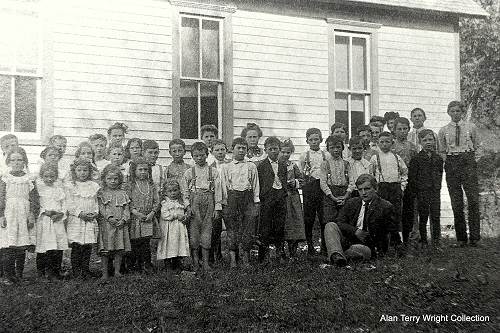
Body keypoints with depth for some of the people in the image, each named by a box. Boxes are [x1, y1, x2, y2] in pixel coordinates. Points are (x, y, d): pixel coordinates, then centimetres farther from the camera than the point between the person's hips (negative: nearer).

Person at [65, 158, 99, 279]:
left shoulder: (94, 186, 11)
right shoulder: (70, 186, 1)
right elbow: (69, 204, -4)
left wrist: (95, 213, -5)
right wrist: (80, 213, -14)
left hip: (90, 220, 3)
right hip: (75, 220, -3)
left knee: (88, 246, 4)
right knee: (76, 246, -2)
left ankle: (85, 269, 14)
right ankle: (76, 270, 7)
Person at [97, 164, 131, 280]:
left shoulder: (123, 194, 11)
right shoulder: (101, 193, 3)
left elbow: (126, 208, 6)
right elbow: (101, 208, -7)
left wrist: (123, 219, -10)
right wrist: (110, 218, -19)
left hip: (121, 225, 3)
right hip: (106, 225, -3)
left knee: (119, 250, 5)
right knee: (105, 250, -1)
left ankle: (117, 271, 17)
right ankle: (105, 273, 9)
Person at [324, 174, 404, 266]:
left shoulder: (385, 207, -1)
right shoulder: (351, 203, 10)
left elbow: (393, 232, 3)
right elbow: (339, 223, 2)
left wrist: (399, 249, -5)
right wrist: (355, 231, -14)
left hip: (369, 247, -4)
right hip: (348, 241, 4)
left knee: (357, 249, -39)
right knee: (330, 226, -20)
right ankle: (336, 255, -40)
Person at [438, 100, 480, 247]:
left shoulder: (471, 127, 8)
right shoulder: (443, 130, 10)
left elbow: (475, 146, 14)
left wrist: (468, 158, 5)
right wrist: (448, 161, 0)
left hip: (468, 161, -1)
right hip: (451, 164, 1)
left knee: (473, 199, -9)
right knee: (456, 202, 1)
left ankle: (475, 237, -4)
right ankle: (461, 238, 8)